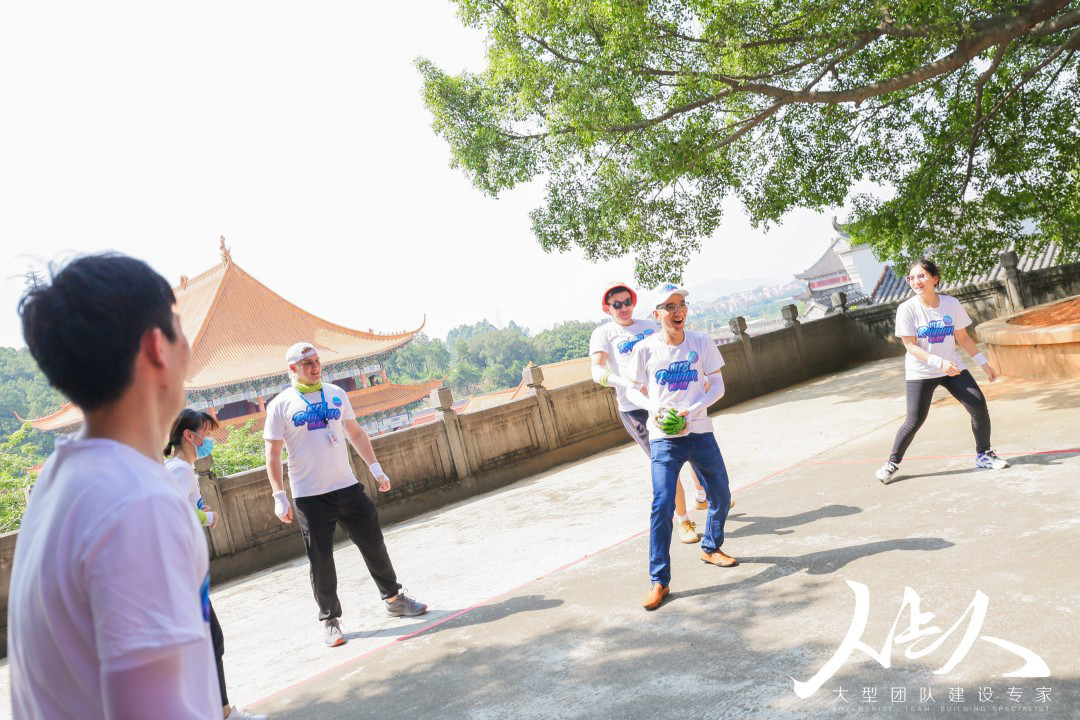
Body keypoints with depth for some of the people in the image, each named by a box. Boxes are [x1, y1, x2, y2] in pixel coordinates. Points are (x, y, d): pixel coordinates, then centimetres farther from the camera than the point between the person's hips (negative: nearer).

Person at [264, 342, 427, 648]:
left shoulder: (336, 394, 8)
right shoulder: (281, 405, -4)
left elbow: (356, 433, 16)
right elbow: (273, 454, -4)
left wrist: (375, 468, 11)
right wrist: (279, 497, -9)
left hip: (348, 487, 4)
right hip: (310, 497, -3)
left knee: (374, 544, 10)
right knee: (321, 560, 3)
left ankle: (393, 598, 28)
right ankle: (330, 620, 19)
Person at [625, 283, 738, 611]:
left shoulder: (701, 342, -2)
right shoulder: (645, 349, -5)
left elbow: (717, 387, 1)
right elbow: (632, 390, 5)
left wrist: (691, 410, -15)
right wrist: (653, 408, -14)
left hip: (699, 432, 3)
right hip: (663, 438, -2)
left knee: (721, 497, 13)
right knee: (662, 506, -10)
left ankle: (711, 548, 43)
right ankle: (659, 581, 1)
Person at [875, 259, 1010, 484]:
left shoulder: (952, 304, -5)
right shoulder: (907, 309, -14)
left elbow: (963, 337, 6)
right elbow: (910, 346, -16)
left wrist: (983, 363, 8)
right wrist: (939, 362, -27)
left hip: (952, 368, 4)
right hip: (920, 373, -3)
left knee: (979, 406, -5)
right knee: (914, 421, -8)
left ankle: (983, 455, 18)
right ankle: (892, 463, 10)